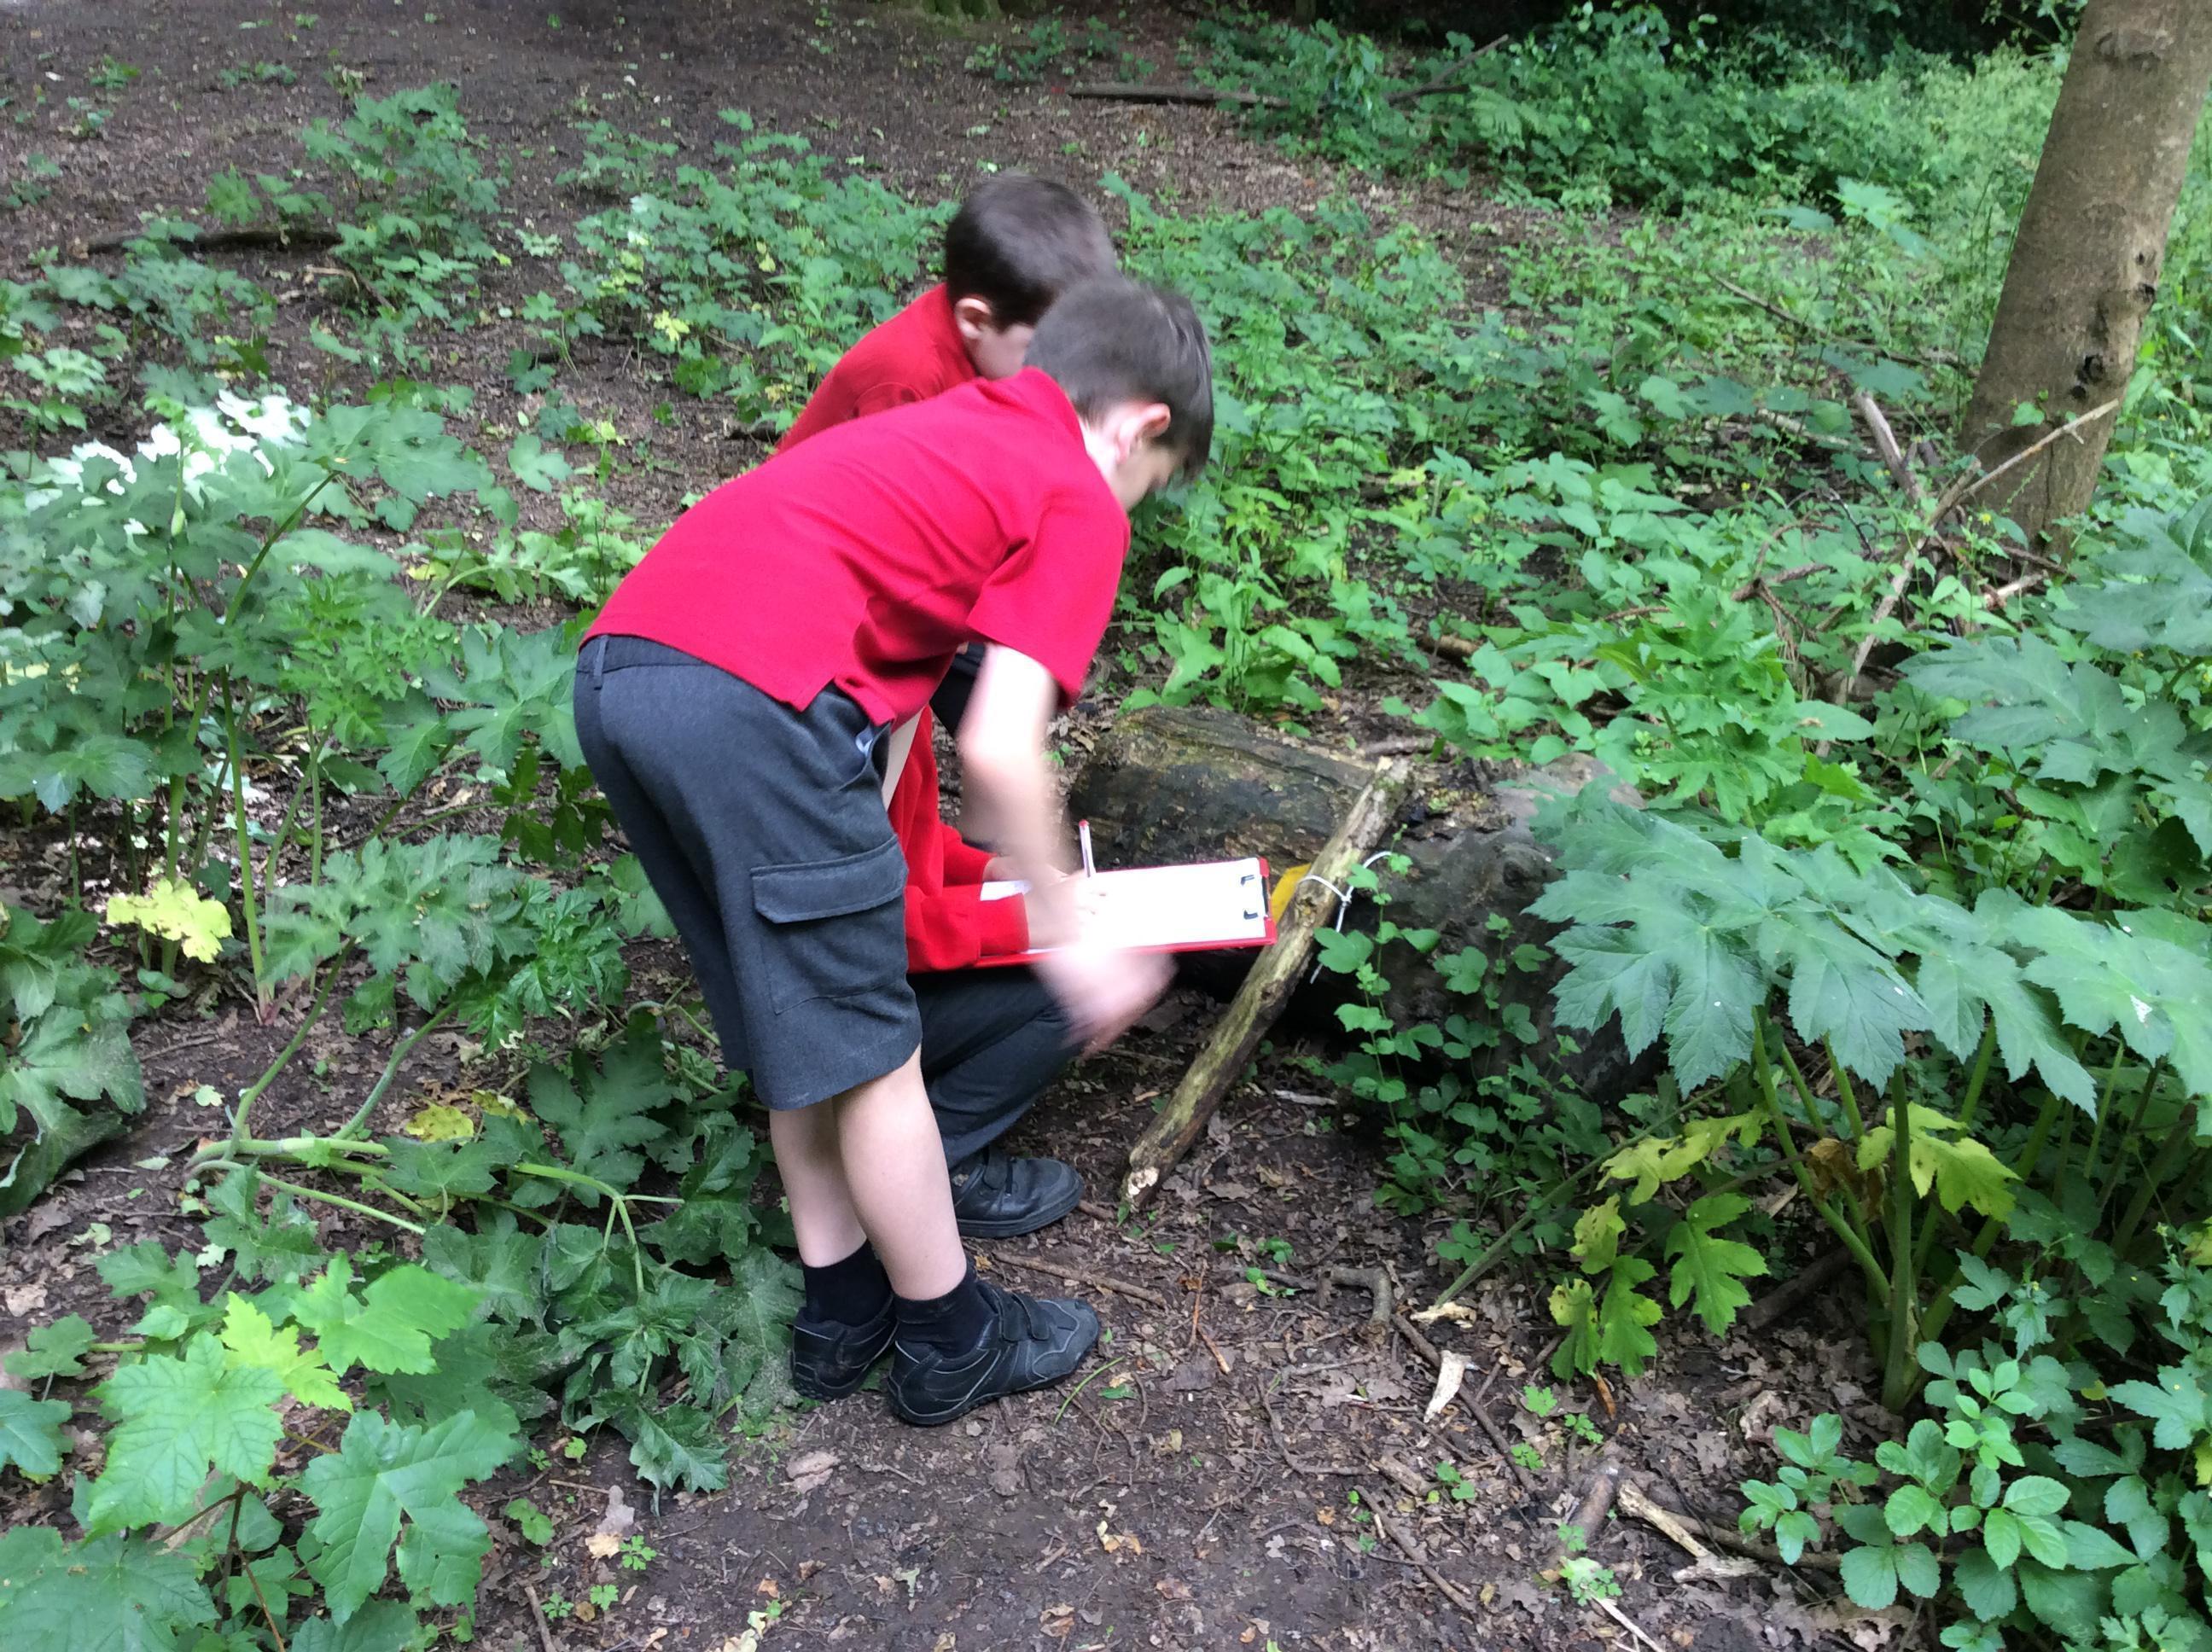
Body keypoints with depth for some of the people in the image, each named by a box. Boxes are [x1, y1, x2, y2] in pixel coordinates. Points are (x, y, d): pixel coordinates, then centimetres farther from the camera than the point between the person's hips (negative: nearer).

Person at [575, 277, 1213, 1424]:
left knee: (798, 1028, 21)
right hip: (751, 698, -9)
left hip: (616, 668, 9)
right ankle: (950, 1341, 27)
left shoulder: (940, 428, 28)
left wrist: (872, 853, 38)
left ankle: (843, 1312, 36)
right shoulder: (1081, 503, 5)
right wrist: (1069, 941, 5)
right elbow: (999, 747, -6)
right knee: (867, 1048, 8)